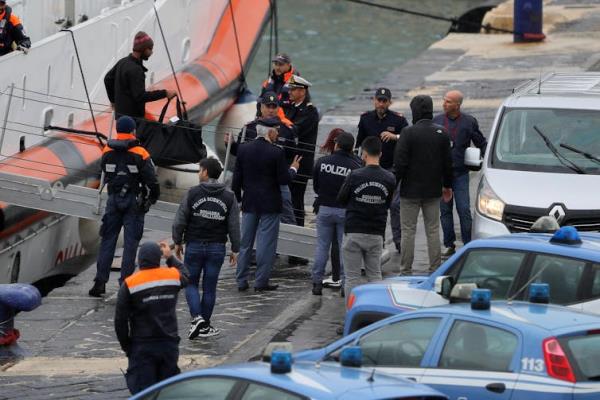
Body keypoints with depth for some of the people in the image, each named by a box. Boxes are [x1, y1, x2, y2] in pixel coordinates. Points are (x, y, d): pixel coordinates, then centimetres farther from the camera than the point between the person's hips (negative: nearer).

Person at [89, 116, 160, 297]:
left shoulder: (107, 152, 1)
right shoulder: (140, 154, -11)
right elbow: (151, 179, -10)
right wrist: (154, 196, 6)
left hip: (113, 200, 3)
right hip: (134, 201, -3)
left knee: (108, 240, 9)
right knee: (130, 242, 2)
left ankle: (100, 282, 5)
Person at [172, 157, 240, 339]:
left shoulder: (192, 193, -8)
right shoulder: (229, 197, -1)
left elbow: (180, 221, -6)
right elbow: (234, 226, 0)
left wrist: (178, 242, 7)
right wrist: (235, 249, 7)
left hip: (194, 246, -2)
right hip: (217, 248, 2)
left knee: (191, 284, 9)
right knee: (209, 287, 9)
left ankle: (197, 317, -12)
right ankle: (205, 326, 14)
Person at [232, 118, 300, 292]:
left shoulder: (243, 149, -1)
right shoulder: (277, 152, -14)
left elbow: (236, 179, 2)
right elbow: (284, 179, -12)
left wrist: (236, 199, 14)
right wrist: (293, 169, 8)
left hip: (249, 204, 4)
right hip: (270, 205, -4)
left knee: (245, 243, 12)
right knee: (266, 244, 2)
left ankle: (241, 281, 14)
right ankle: (261, 282, 2)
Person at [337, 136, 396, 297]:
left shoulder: (355, 176, -13)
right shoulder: (389, 178, -5)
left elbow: (341, 200, 0)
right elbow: (388, 204, 7)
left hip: (353, 231, -3)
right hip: (376, 234, 3)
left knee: (352, 277, 3)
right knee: (375, 275, 13)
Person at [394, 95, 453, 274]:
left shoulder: (408, 133, -14)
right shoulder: (441, 133, 1)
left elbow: (400, 163, -15)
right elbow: (447, 163, 8)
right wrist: (447, 185, 20)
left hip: (411, 191, -4)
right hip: (433, 191, 4)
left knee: (408, 231, 2)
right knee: (433, 231, 10)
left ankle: (406, 270, 3)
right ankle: (435, 269, 11)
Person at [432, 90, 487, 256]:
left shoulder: (469, 122, -1)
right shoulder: (437, 121, 5)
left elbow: (481, 143, 7)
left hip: (460, 173, -3)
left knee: (464, 210, -6)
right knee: (445, 210, 7)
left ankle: (468, 244, 2)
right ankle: (449, 245, 15)